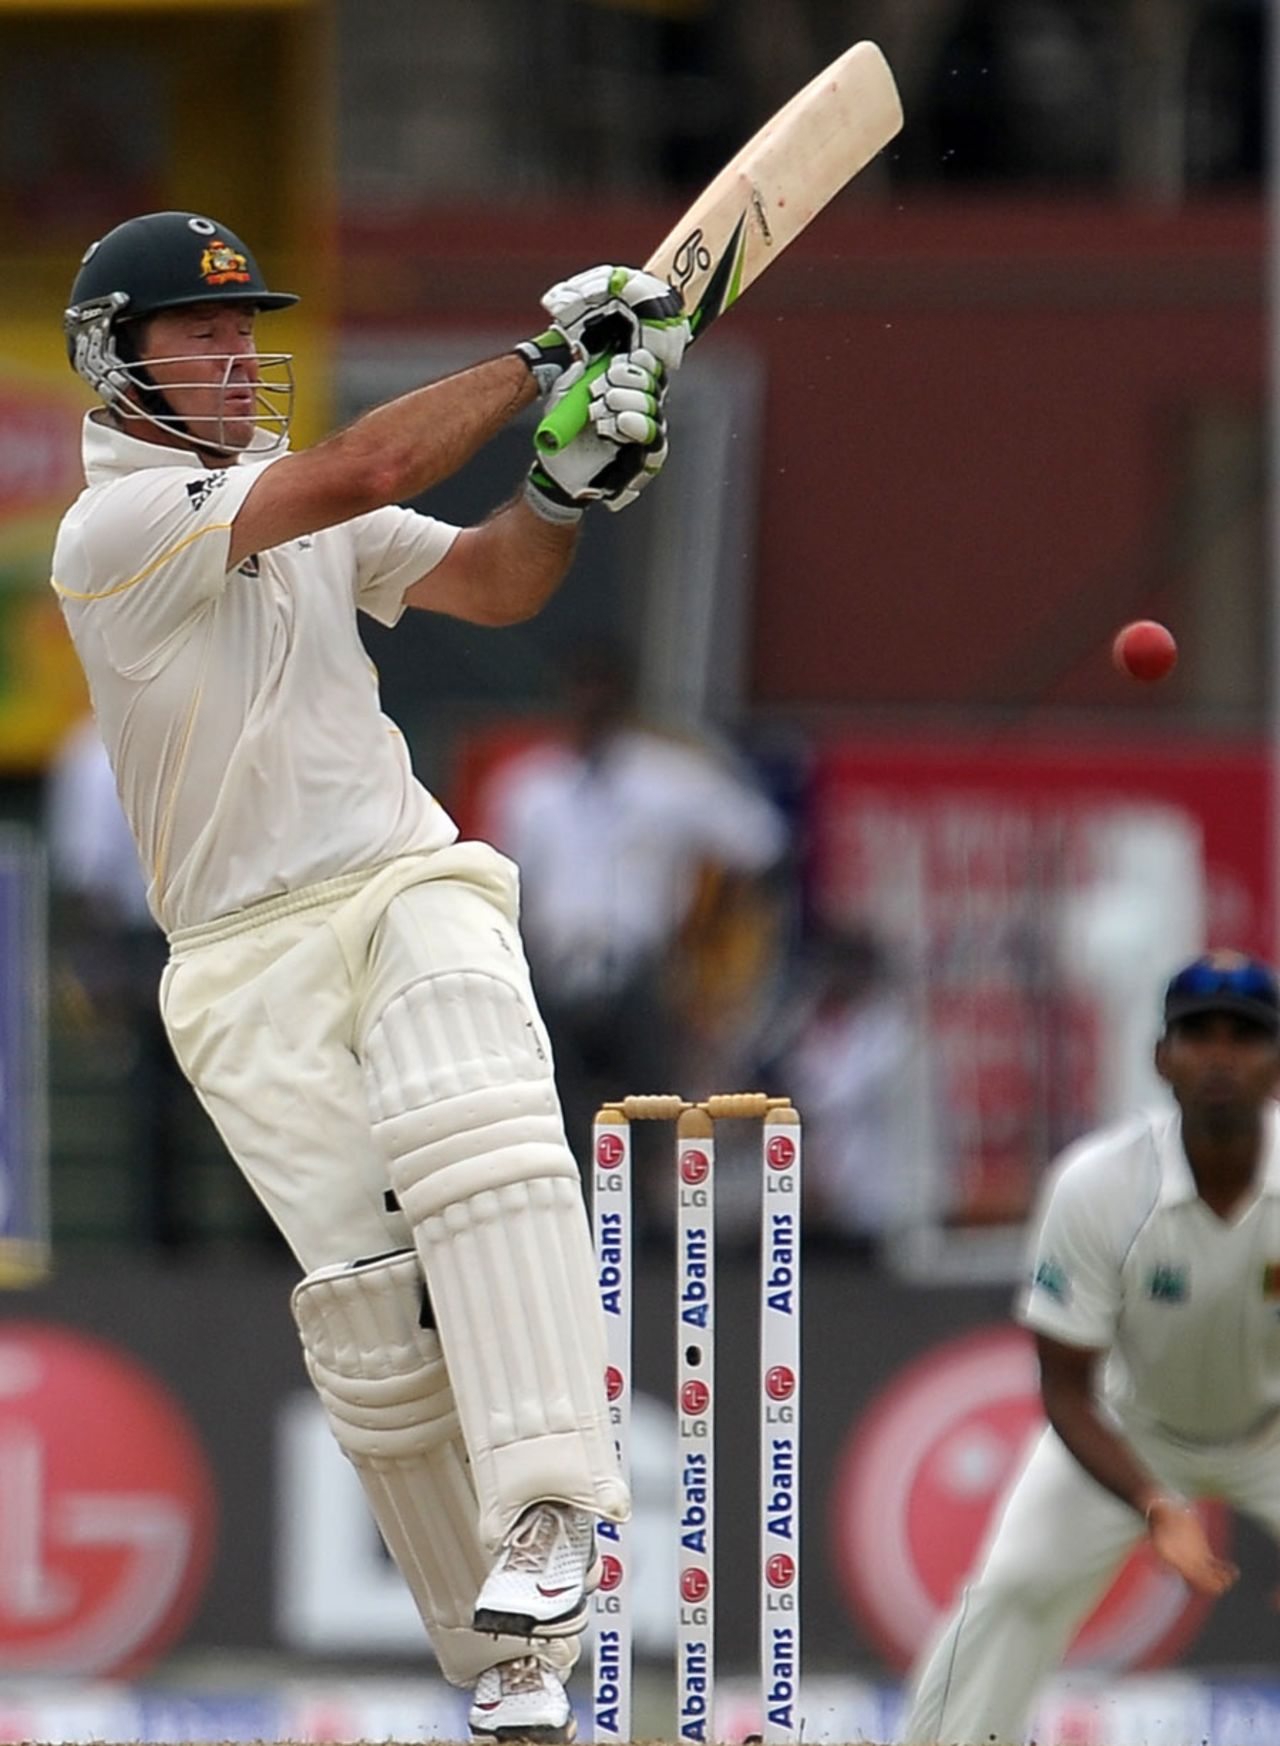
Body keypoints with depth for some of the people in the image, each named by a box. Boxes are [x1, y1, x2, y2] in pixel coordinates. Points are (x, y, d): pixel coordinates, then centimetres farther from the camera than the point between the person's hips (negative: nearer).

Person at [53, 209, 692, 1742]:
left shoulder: (297, 508, 17)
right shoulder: (111, 530, -6)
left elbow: (489, 584, 12)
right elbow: (353, 475, -16)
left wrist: (567, 484, -9)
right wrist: (543, 360, -12)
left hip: (411, 890, 4)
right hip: (247, 967, -4)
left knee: (478, 1151, -27)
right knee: (370, 1307, -12)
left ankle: (547, 1514, -39)